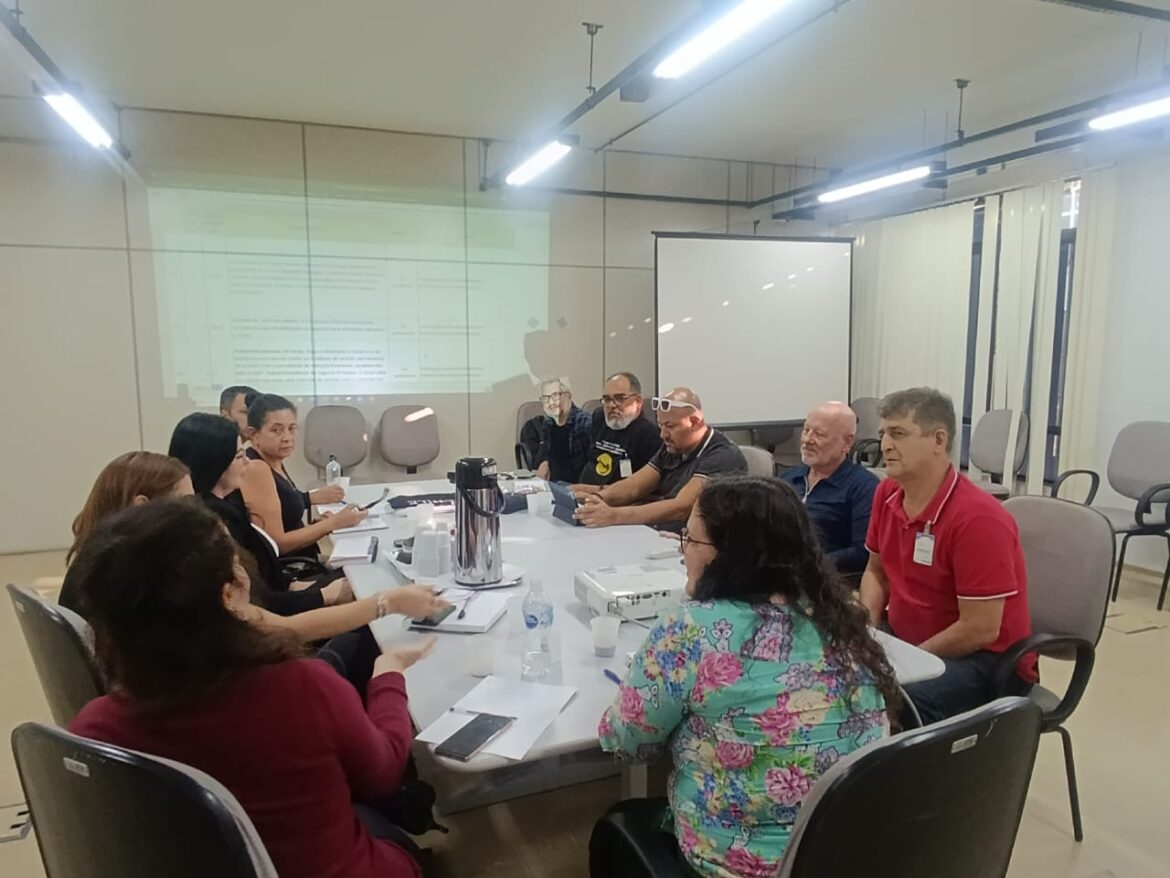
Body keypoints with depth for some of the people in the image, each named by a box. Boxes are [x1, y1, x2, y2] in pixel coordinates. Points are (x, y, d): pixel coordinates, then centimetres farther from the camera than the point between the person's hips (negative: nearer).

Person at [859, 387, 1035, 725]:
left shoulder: (977, 517, -24)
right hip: (907, 641, 7)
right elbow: (877, 571, 13)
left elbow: (980, 629, -23)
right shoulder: (886, 493, -1)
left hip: (986, 660, -7)